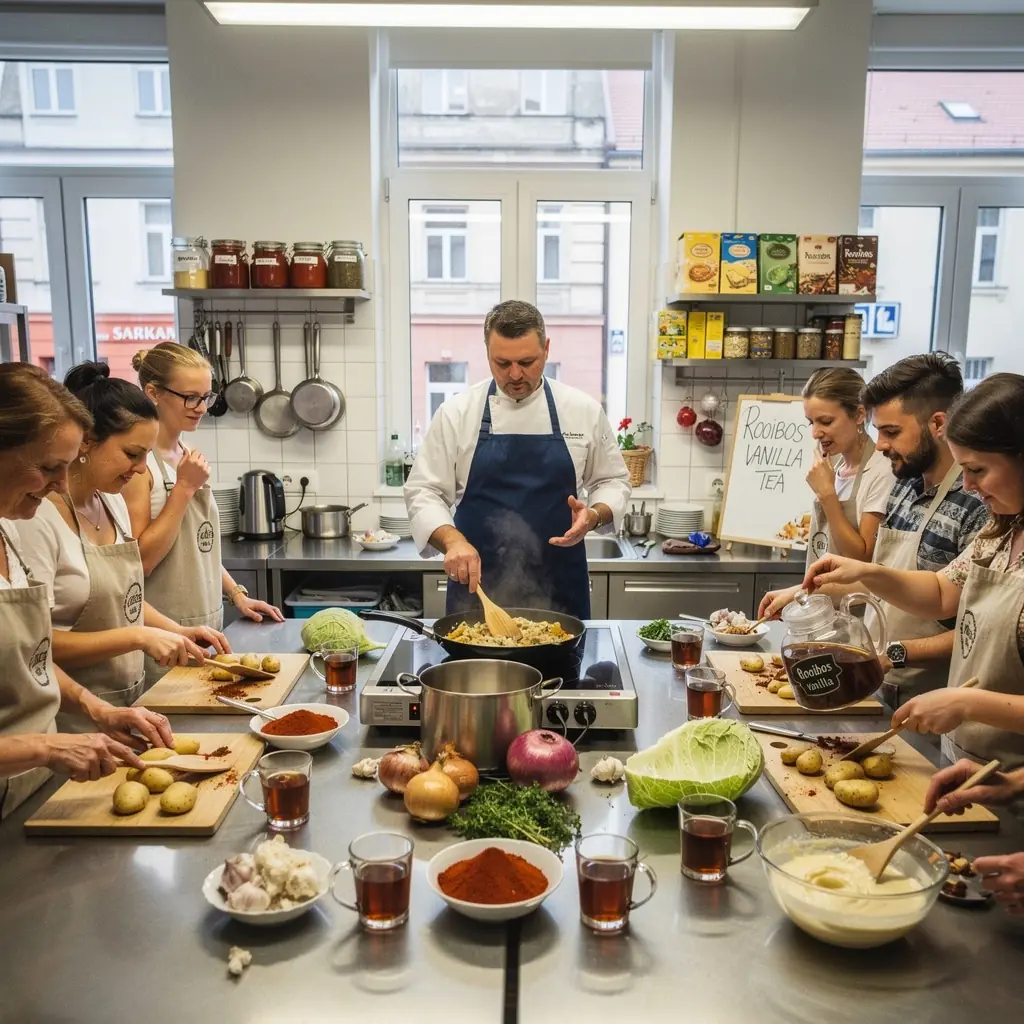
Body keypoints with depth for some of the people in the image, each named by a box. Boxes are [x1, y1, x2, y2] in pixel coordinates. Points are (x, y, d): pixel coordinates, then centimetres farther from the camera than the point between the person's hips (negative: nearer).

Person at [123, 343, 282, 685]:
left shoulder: (186, 457, 9)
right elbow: (140, 560, -19)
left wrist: (236, 594, 11)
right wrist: (184, 488, -18)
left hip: (207, 625, 7)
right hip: (165, 636, -7)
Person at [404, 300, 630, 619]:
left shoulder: (584, 410, 0)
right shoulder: (456, 413, -3)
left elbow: (612, 481, 10)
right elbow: (424, 492, -2)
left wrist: (595, 515, -10)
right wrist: (453, 541, -19)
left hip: (559, 586, 1)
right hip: (477, 584, 0)